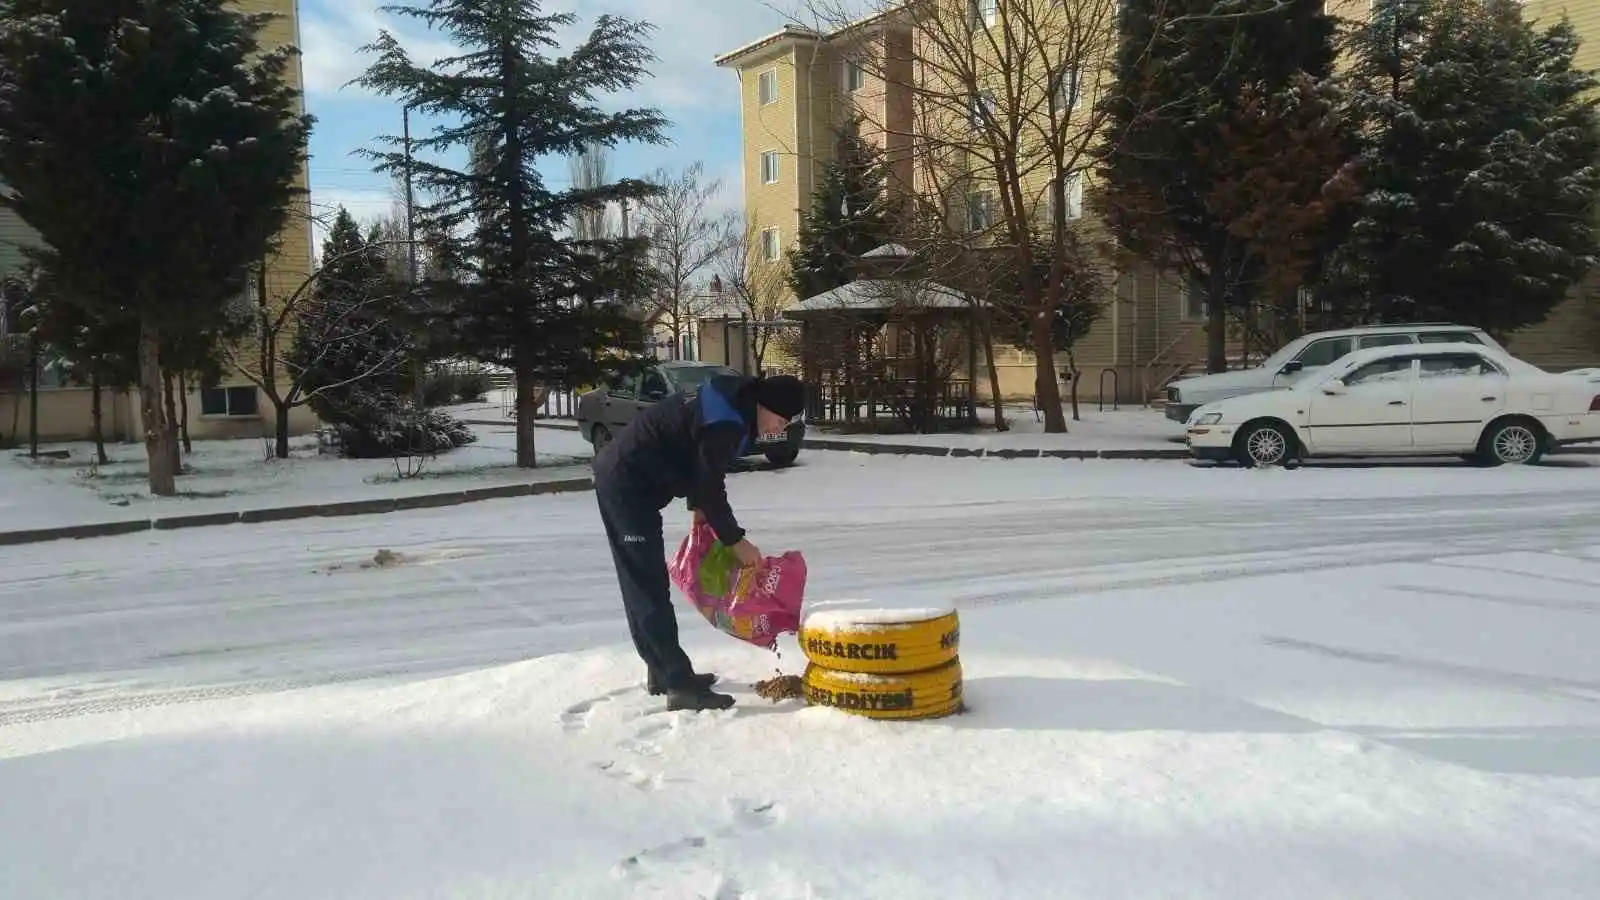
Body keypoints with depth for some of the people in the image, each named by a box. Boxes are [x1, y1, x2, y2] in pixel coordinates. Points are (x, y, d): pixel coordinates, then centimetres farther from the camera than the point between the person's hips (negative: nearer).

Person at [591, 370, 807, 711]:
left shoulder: (730, 400, 8)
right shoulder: (725, 423, -22)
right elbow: (710, 486, -18)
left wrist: (698, 505, 14)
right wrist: (735, 540, -8)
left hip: (618, 474, 11)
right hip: (629, 484, -11)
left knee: (642, 583, 15)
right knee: (651, 587, -10)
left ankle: (662, 671, 25)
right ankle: (681, 684, -9)